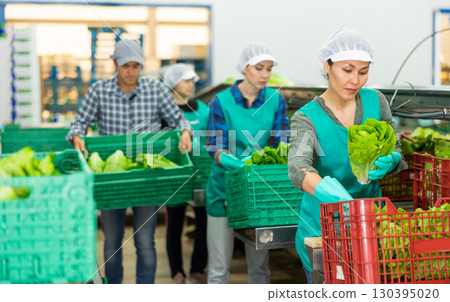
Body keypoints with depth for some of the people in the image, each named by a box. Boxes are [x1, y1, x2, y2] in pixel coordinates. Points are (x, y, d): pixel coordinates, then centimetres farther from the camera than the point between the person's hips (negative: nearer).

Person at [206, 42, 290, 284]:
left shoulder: (276, 100, 3)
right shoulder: (222, 101, -6)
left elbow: (283, 142, 1)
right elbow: (216, 147, -10)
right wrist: (235, 162, -30)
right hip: (224, 188, -2)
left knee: (260, 265, 11)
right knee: (219, 267, 3)